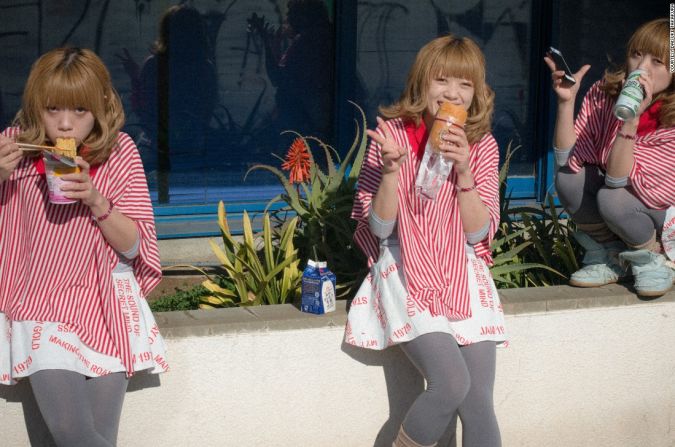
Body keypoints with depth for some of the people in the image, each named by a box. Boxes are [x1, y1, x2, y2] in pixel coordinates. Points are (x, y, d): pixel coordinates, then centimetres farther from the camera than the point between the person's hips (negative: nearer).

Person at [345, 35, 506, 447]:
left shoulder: (482, 145, 2)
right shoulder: (393, 134, -4)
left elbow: (480, 232, -4)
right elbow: (380, 228, -7)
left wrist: (463, 171, -18)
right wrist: (390, 169, -23)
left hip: (463, 275, 3)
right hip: (407, 275, -3)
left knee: (479, 405, -9)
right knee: (452, 383, -23)